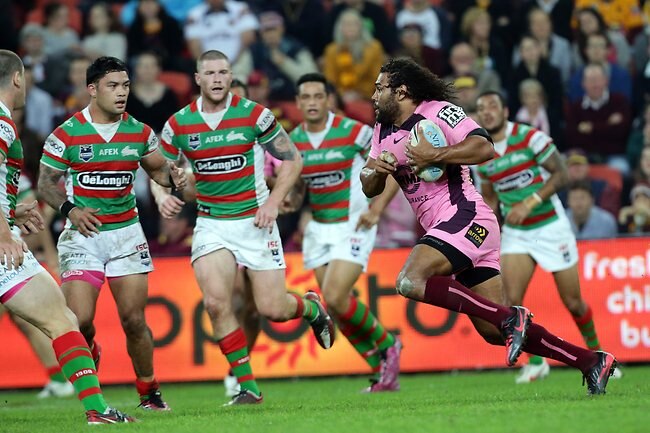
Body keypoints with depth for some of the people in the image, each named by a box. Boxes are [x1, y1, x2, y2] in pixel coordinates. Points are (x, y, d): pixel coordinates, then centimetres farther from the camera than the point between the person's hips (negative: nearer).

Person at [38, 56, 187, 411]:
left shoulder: (140, 132, 3)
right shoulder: (66, 135, -7)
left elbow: (157, 170, 16)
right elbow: (46, 183, -2)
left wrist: (173, 176, -7)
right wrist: (70, 209, -19)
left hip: (126, 233, 2)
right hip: (83, 233, -2)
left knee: (134, 320, -2)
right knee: (79, 321, -12)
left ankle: (148, 392, 12)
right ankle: (89, 354, 23)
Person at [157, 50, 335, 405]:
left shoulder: (253, 114, -7)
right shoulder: (179, 124, -2)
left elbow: (292, 158, 1)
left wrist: (273, 202, -10)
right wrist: (164, 197, -13)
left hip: (255, 220, -2)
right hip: (211, 224, 2)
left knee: (272, 309, -5)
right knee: (216, 302, -19)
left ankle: (311, 307, 34)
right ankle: (247, 386, -7)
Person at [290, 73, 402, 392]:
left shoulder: (353, 132, -13)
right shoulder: (293, 141, 1)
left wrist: (376, 209, -12)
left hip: (353, 226, -6)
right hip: (319, 230, 6)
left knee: (335, 297, -19)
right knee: (336, 305, 2)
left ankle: (386, 344, 6)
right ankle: (382, 371, 16)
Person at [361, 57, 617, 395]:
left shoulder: (438, 112, -6)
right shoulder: (383, 129, 19)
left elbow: (484, 148, -17)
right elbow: (370, 188, 18)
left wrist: (434, 155, -21)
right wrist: (376, 169, -3)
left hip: (465, 217, -8)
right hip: (444, 228, 8)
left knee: (411, 281, -27)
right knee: (494, 332, 3)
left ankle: (510, 318, -27)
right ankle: (592, 362, 8)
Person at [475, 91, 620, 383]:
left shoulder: (531, 138, -12)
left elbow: (561, 175, -15)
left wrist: (530, 203, -24)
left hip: (551, 227, -3)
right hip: (515, 234, 3)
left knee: (573, 302, 3)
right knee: (511, 299, -15)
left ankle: (596, 353, 28)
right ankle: (536, 361, 1)